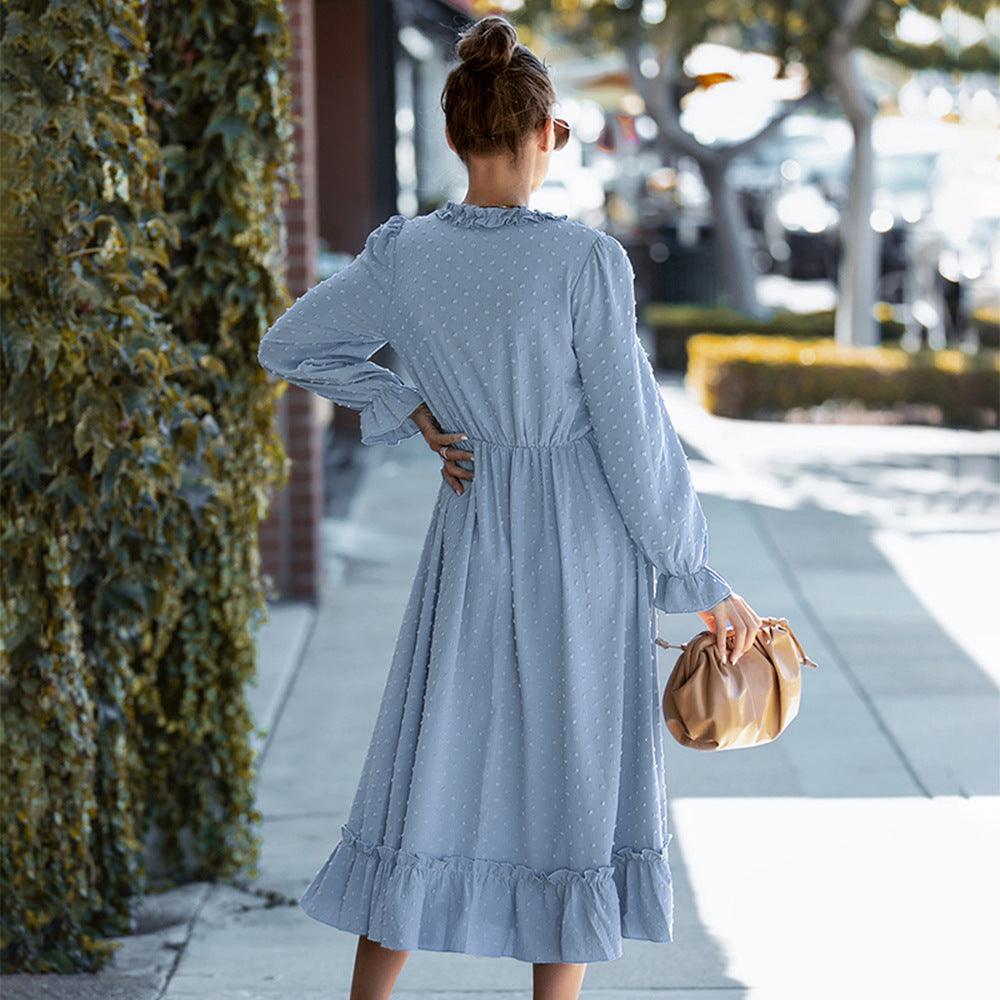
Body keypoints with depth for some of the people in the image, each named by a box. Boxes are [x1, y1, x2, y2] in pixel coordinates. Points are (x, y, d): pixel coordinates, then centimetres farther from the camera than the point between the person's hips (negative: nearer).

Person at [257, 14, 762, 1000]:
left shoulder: (403, 254, -3)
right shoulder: (586, 260, -15)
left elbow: (287, 347, 10)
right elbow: (633, 433, -12)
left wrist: (408, 409, 8)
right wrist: (700, 584, -3)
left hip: (471, 537, 4)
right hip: (586, 548, -3)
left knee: (430, 784, 11)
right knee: (572, 790, 8)